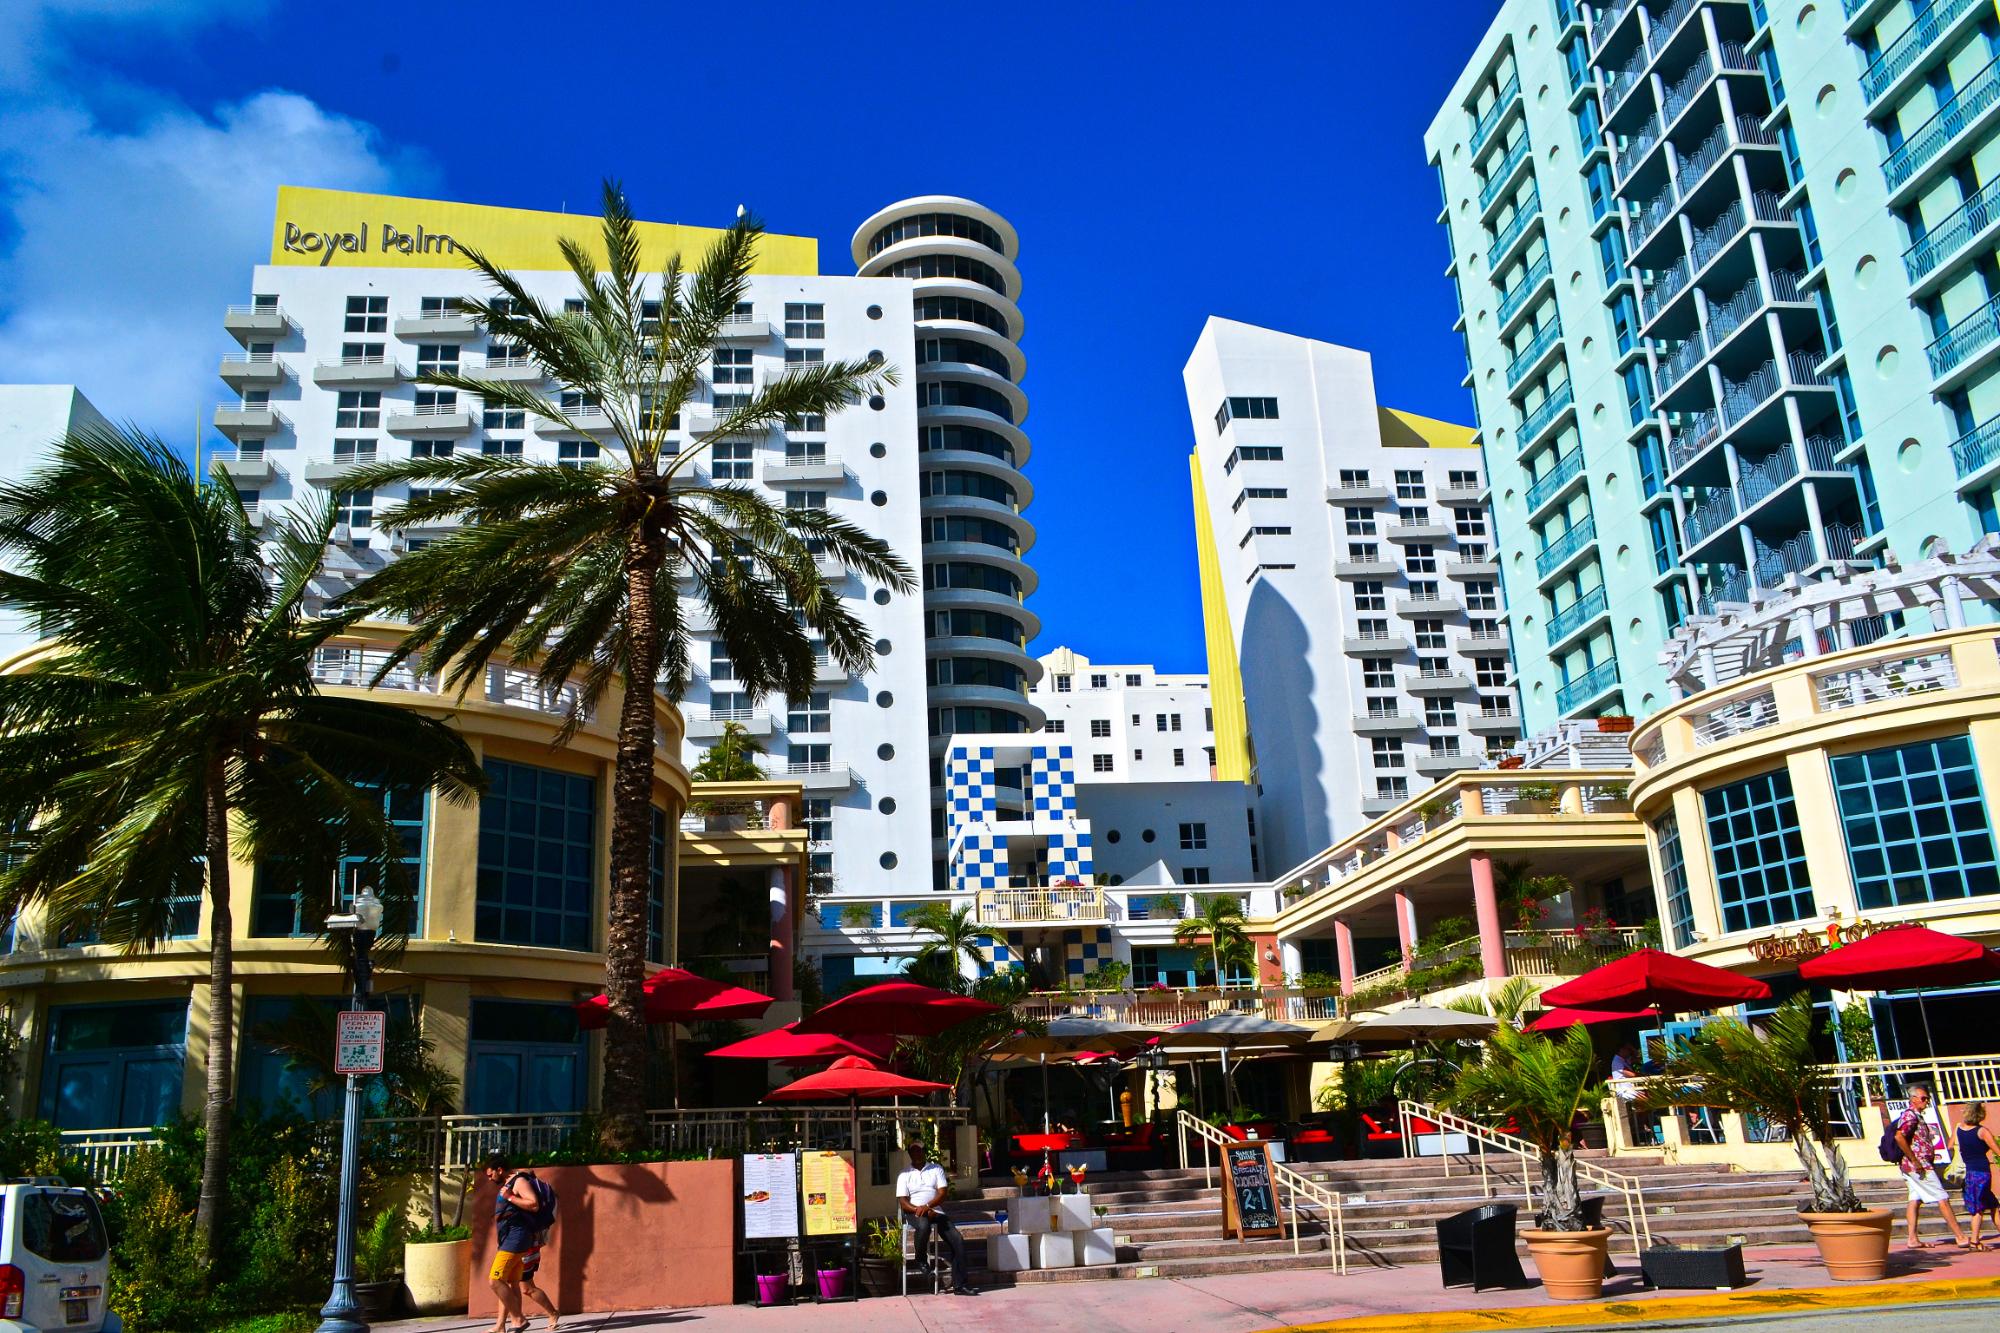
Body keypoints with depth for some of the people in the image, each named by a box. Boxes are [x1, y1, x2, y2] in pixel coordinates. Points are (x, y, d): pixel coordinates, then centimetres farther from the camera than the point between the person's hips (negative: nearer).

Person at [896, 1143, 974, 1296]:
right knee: (924, 1225, -39)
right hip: (914, 1213, -2)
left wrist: (927, 1206, -18)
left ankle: (959, 1284, -13)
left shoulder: (936, 1169, 11)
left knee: (958, 1241, -17)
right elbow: (903, 1202, -1)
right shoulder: (904, 1175, 8)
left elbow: (943, 1193, -1)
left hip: (935, 1211, 2)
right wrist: (920, 1211, -17)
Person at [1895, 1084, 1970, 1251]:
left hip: (1917, 1165, 10)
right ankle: (1961, 1238, -4)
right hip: (1918, 1165, -10)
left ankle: (1913, 1239, 5)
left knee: (1915, 1199, 6)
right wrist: (1915, 1161, -23)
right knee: (1942, 1198, -6)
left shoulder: (1917, 1115, 20)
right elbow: (1899, 1137, -26)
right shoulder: (1910, 1115, -13)